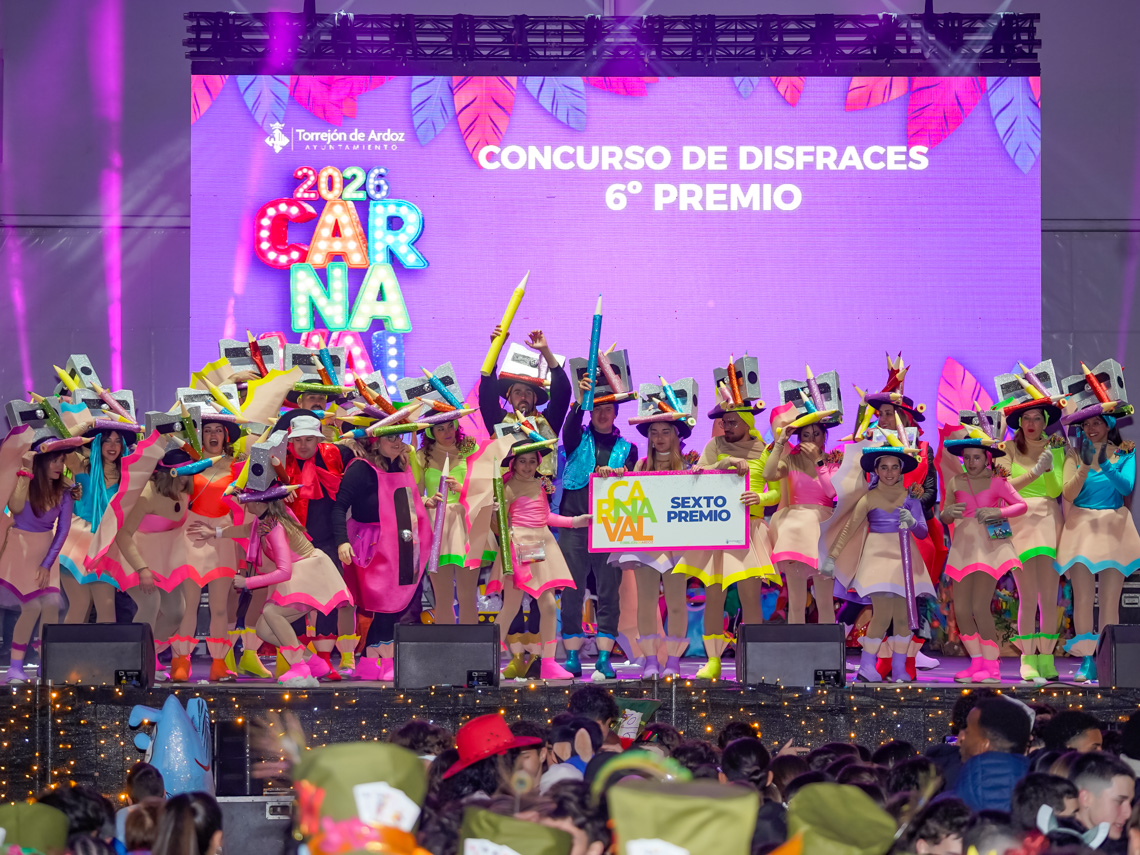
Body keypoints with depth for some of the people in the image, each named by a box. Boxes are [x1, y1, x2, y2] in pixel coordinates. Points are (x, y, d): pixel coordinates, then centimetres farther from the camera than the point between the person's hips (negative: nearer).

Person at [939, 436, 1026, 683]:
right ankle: (977, 663, 14)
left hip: (989, 547, -5)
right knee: (961, 609, 1)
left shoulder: (996, 482, -1)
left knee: (979, 606, -15)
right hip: (963, 548, 5)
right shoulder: (955, 483, 9)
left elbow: (1022, 505, -5)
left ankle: (992, 667, -8)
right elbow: (944, 519, 11)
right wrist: (948, 512, -12)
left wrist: (996, 512, -19)